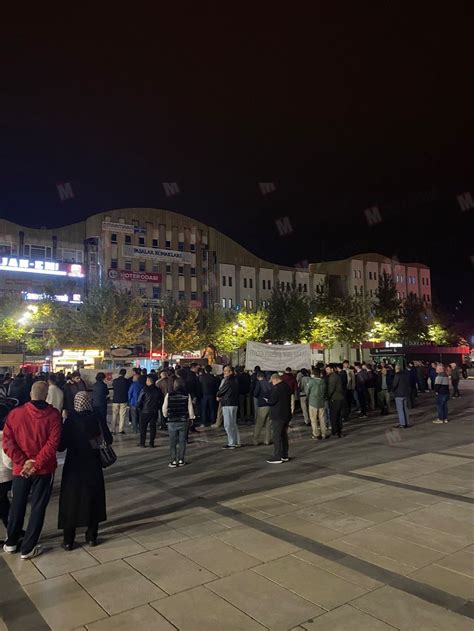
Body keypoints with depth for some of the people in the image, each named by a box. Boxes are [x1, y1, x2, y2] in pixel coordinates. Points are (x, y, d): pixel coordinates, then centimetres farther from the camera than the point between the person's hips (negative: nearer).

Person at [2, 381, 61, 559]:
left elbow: (7, 441, -8)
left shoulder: (15, 413, -4)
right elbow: (52, 443, -19)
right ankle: (28, 548, 17)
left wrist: (23, 461, -10)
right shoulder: (53, 415, -11)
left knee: (17, 504, 21)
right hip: (44, 469, -2)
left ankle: (11, 542, 36)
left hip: (20, 468, 3)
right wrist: (36, 464, -14)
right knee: (38, 507, 10)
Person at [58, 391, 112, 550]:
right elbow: (108, 440, -7)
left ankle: (68, 540, 15)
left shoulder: (71, 419, -14)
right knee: (93, 499, 16)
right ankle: (91, 536, 22)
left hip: (74, 466, -1)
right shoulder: (97, 417, -10)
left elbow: (61, 446, -12)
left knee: (71, 501, 10)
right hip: (93, 465, 2)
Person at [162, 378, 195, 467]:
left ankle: (173, 461, 9)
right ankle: (181, 460, 14)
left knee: (172, 442, 8)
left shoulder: (168, 395, -8)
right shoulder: (187, 395, -8)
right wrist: (191, 418, 12)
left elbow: (164, 408, -1)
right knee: (182, 441, 10)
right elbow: (190, 408, -3)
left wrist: (165, 416, 17)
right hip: (184, 421, 1)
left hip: (172, 421, -1)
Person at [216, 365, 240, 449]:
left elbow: (220, 391, -10)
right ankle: (237, 441, 23)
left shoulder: (228, 381, -16)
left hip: (228, 404, -10)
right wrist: (221, 397, 6)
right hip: (234, 403, 10)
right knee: (233, 424, 17)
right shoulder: (234, 380, 13)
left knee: (228, 425, -4)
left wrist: (218, 396, 10)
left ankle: (231, 443, -1)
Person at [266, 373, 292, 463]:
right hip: (286, 415, 9)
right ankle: (285, 456, 22)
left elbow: (272, 401, -21)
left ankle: (277, 457, -1)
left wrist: (267, 401, 0)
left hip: (278, 416, -9)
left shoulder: (277, 388, -19)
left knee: (277, 436, -3)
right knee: (284, 435, 16)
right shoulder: (287, 386, 10)